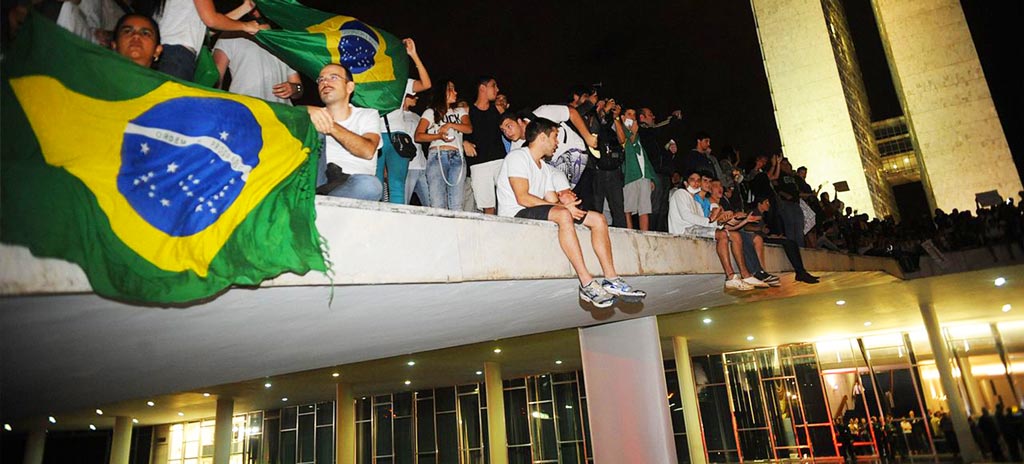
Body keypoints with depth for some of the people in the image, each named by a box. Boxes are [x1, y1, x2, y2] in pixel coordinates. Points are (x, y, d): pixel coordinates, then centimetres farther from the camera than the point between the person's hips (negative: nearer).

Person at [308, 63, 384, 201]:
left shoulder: (367, 115, 9)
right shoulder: (317, 115, 17)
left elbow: (367, 151, -12)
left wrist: (331, 126, -22)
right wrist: (307, 111, -25)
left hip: (354, 184, -2)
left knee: (369, 184, -38)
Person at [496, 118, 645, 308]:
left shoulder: (546, 169, 24)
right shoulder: (517, 157, -4)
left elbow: (552, 201, 14)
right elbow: (522, 198, -17)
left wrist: (563, 202, -12)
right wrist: (564, 206, -16)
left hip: (542, 214, 9)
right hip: (515, 214, -9)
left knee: (598, 219, -1)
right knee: (562, 214, -36)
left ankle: (611, 279, -11)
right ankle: (587, 283, -37)